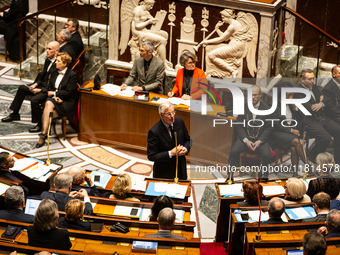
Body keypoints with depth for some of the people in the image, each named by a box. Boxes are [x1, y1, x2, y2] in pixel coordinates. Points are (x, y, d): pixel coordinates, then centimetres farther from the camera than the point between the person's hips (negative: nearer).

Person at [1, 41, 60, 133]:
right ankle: (15, 114, 24)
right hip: (43, 84, 10)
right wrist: (36, 84, 2)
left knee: (34, 99, -29)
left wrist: (40, 90, -23)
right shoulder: (48, 60, 6)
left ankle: (41, 124, -12)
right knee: (22, 88, 13)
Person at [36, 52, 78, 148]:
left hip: (67, 103, -5)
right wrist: (54, 97, -8)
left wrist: (54, 93, -8)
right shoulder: (54, 73, 16)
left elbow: (68, 92, -13)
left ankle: (43, 135, -27)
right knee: (48, 103, -31)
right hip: (53, 99, 5)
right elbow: (49, 88, 13)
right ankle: (44, 133, -34)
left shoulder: (72, 75, -6)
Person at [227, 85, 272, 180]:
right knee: (234, 151, -25)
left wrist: (259, 141, -13)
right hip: (245, 137, 1)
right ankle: (230, 175, -10)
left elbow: (268, 128, 0)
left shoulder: (266, 109, -1)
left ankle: (263, 176, -5)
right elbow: (239, 126, 2)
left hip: (261, 138, -1)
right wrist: (246, 140, -12)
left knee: (267, 155, -28)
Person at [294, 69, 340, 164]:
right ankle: (313, 156, 2)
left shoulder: (314, 87, 13)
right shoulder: (298, 92, -13)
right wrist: (320, 102, -4)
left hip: (321, 118, 8)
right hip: (309, 121, -8)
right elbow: (310, 109, -21)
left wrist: (321, 104, -9)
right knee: (326, 137, -26)